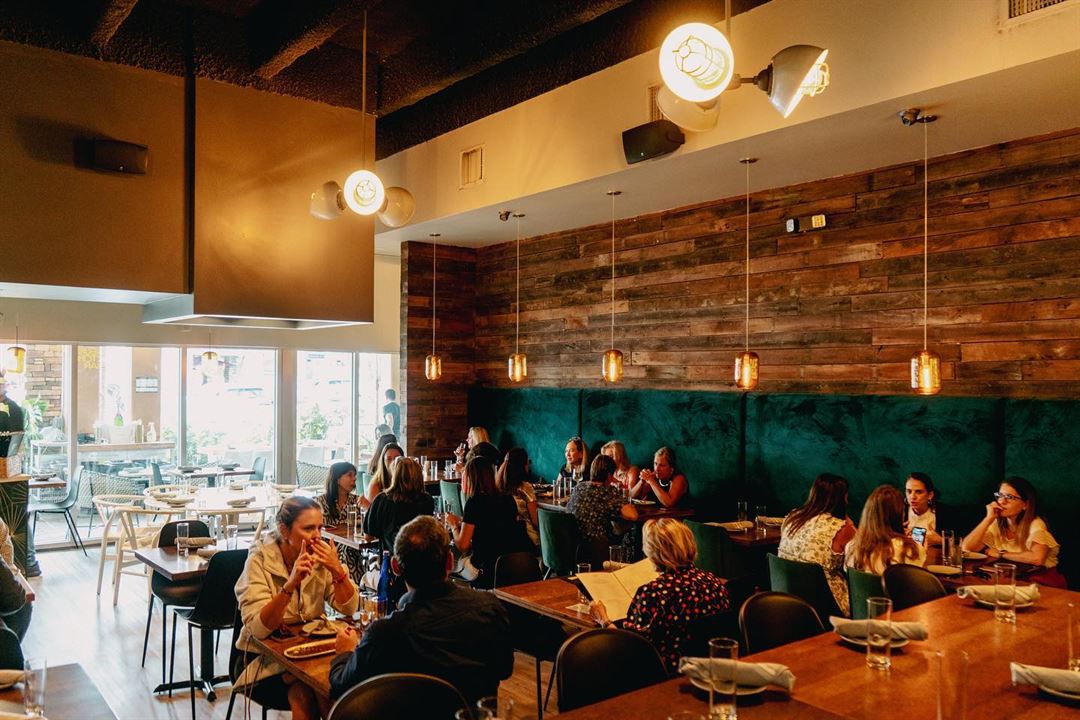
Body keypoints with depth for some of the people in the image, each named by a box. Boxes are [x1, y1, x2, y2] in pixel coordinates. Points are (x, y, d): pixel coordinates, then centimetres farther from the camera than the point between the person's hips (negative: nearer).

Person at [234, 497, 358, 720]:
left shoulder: (321, 556, -5)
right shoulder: (260, 560, -16)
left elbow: (349, 609, -8)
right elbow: (258, 629, -26)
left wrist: (337, 571, -24)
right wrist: (291, 583, -38)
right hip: (267, 656, -3)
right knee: (302, 693, -29)